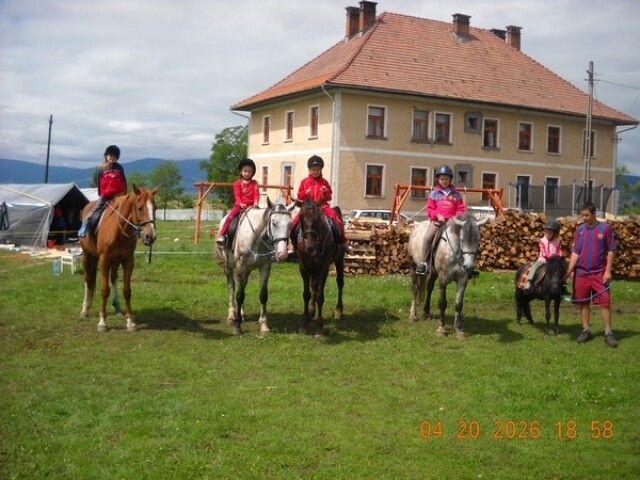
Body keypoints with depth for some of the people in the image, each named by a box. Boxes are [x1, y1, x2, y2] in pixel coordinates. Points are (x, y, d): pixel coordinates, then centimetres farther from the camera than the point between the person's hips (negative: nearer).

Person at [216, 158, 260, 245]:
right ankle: (222, 235, -19)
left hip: (251, 205, 1)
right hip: (239, 205, -1)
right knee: (230, 216, -20)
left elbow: (256, 194, -2)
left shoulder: (254, 183, 9)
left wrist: (256, 202, -23)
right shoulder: (238, 183, 6)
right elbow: (237, 195, -3)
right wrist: (240, 203, -21)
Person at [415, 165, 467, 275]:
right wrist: (437, 215, -10)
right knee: (428, 237, -24)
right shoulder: (434, 193, 8)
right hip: (437, 220, -1)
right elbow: (430, 209, 7)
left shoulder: (455, 194, 11)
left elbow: (461, 208, 10)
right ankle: (425, 261, -11)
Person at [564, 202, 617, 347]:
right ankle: (586, 330, 17)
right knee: (583, 302, 7)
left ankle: (608, 333, 3)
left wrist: (608, 271, -9)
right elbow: (575, 252, 4)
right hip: (581, 272, 3)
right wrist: (569, 270, -5)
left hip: (599, 273, -3)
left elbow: (611, 250, -2)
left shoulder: (605, 228, -4)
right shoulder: (579, 229, 3)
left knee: (605, 302, -2)